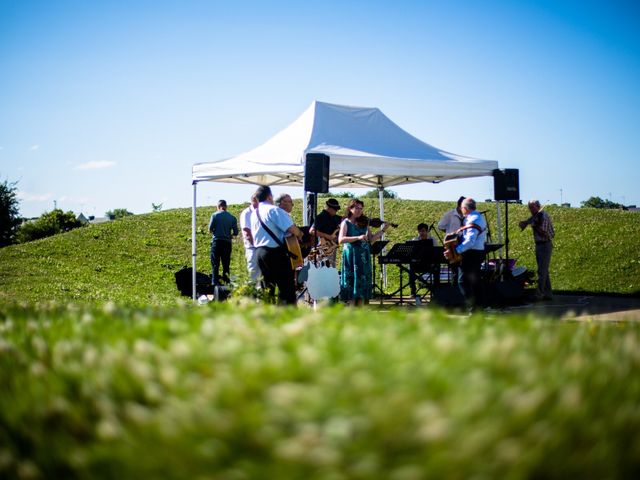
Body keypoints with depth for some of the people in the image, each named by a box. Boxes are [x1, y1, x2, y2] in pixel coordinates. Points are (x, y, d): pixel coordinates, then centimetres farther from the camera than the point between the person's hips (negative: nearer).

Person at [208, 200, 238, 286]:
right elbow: (235, 232, 2)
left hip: (217, 241, -2)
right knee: (226, 264, 10)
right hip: (227, 242, 2)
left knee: (215, 264, 1)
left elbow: (210, 229, -6)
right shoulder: (232, 217, 4)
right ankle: (227, 281, 9)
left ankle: (215, 283, -5)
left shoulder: (215, 215, -2)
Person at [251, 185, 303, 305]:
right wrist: (299, 234, -2)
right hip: (275, 252, -8)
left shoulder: (254, 213, 12)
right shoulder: (274, 210, -12)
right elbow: (292, 229, -20)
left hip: (259, 251, 8)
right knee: (286, 287, -6)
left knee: (268, 287, 16)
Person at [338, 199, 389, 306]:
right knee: (352, 282, -2)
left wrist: (382, 230, -2)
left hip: (363, 257, 4)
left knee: (363, 283, 2)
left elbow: (371, 239, 9)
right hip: (351, 256, -4)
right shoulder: (346, 223, -2)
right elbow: (341, 240, -16)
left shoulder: (364, 223, 11)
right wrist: (357, 237, -25)